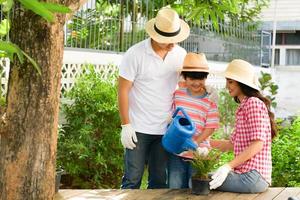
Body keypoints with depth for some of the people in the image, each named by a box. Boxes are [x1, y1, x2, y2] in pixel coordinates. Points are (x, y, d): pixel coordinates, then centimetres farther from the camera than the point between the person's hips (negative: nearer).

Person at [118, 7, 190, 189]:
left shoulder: (181, 55, 1)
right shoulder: (135, 54, -10)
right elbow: (123, 91, -7)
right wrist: (126, 125, -10)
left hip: (165, 129, 4)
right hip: (138, 128, -4)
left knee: (160, 180, 11)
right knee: (133, 178, 1)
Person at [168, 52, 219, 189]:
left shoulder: (210, 101, -5)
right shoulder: (177, 95, 4)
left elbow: (210, 127, -7)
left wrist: (195, 143, -19)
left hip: (198, 153, -3)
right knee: (175, 187, 11)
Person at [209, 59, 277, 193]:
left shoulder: (253, 103, -9)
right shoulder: (243, 107, 23)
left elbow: (257, 144, -18)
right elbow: (233, 144, 20)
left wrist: (228, 166, -21)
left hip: (252, 176, -10)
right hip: (245, 173, 10)